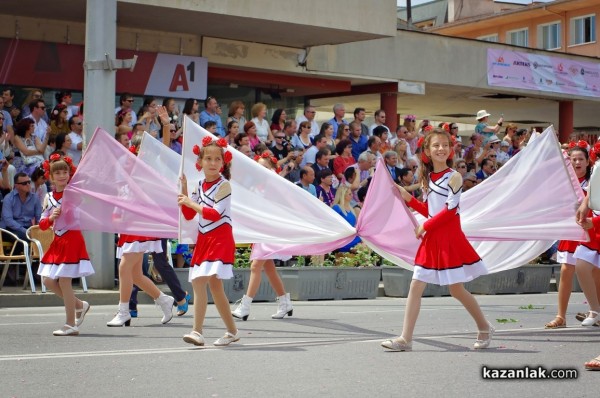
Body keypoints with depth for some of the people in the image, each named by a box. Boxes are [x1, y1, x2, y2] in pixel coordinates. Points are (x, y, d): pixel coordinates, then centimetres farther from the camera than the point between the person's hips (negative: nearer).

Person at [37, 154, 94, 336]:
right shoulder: (49, 197, 9)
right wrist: (51, 218, -11)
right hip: (57, 242, 7)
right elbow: (42, 225, 8)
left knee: (64, 280, -8)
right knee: (48, 280, 6)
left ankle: (71, 324, 1)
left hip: (72, 240, -7)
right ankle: (79, 305, 25)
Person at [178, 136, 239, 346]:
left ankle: (197, 331, -23)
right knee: (214, 286, 11)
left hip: (219, 239, -8)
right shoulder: (200, 185, 12)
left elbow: (215, 214, -19)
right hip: (204, 239, 8)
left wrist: (191, 203, -15)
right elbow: (188, 215, 13)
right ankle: (232, 331, 22)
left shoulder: (224, 185, -9)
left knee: (200, 282, -20)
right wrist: (184, 189, 3)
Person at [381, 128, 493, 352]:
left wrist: (425, 226, -12)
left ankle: (484, 328, 22)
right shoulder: (428, 178, 11)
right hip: (431, 240, 6)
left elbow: (450, 210, -15)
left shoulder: (453, 177, -8)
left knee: (456, 289, 1)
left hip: (450, 237, -6)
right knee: (415, 287, -1)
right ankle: (405, 339, -1)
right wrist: (409, 199, 5)